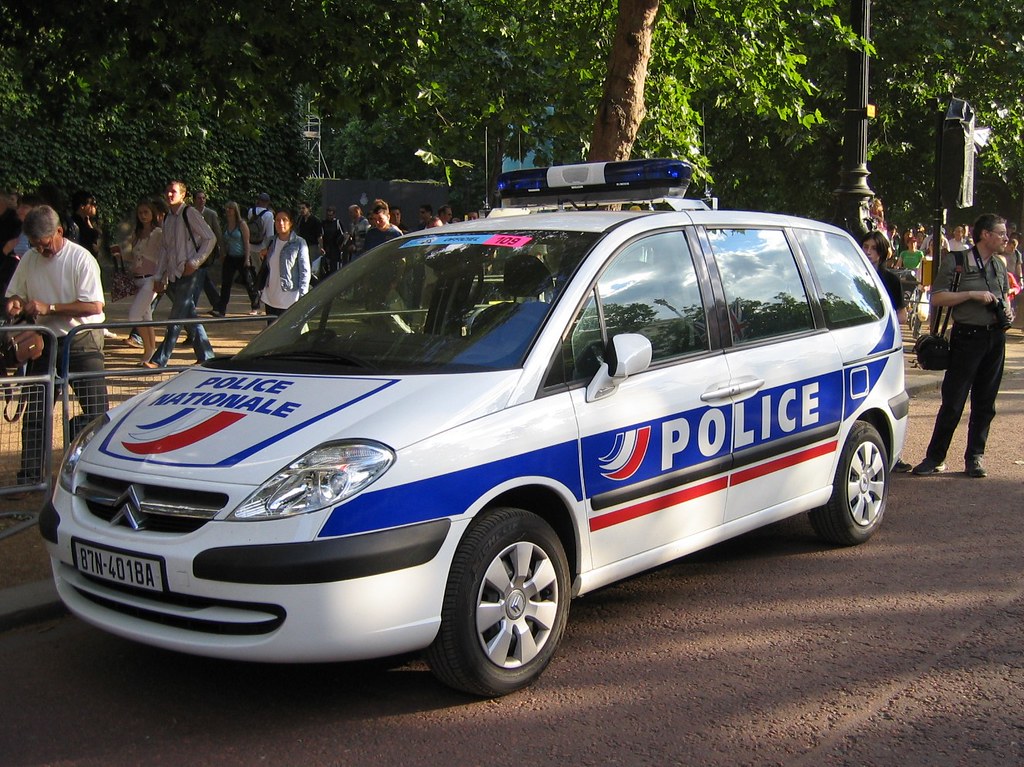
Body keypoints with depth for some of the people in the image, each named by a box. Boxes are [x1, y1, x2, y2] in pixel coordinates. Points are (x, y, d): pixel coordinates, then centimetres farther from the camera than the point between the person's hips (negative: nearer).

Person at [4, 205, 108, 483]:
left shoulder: (80, 258, -14)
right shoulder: (29, 260, 2)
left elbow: (94, 306, -20)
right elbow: (15, 294, 16)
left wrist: (49, 308, -23)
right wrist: (15, 304, -9)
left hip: (81, 340, -5)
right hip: (44, 342, 5)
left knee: (96, 408, -6)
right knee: (34, 411, 7)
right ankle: (30, 475, 16)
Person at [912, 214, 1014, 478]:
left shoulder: (999, 266, 13)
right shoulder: (957, 261, -6)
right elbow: (936, 298, -13)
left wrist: (1006, 309, 7)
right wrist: (972, 294, -19)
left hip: (995, 337, 6)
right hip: (967, 336, -6)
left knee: (985, 403, 9)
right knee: (953, 402, -4)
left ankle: (975, 457, 18)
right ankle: (935, 458, 4)